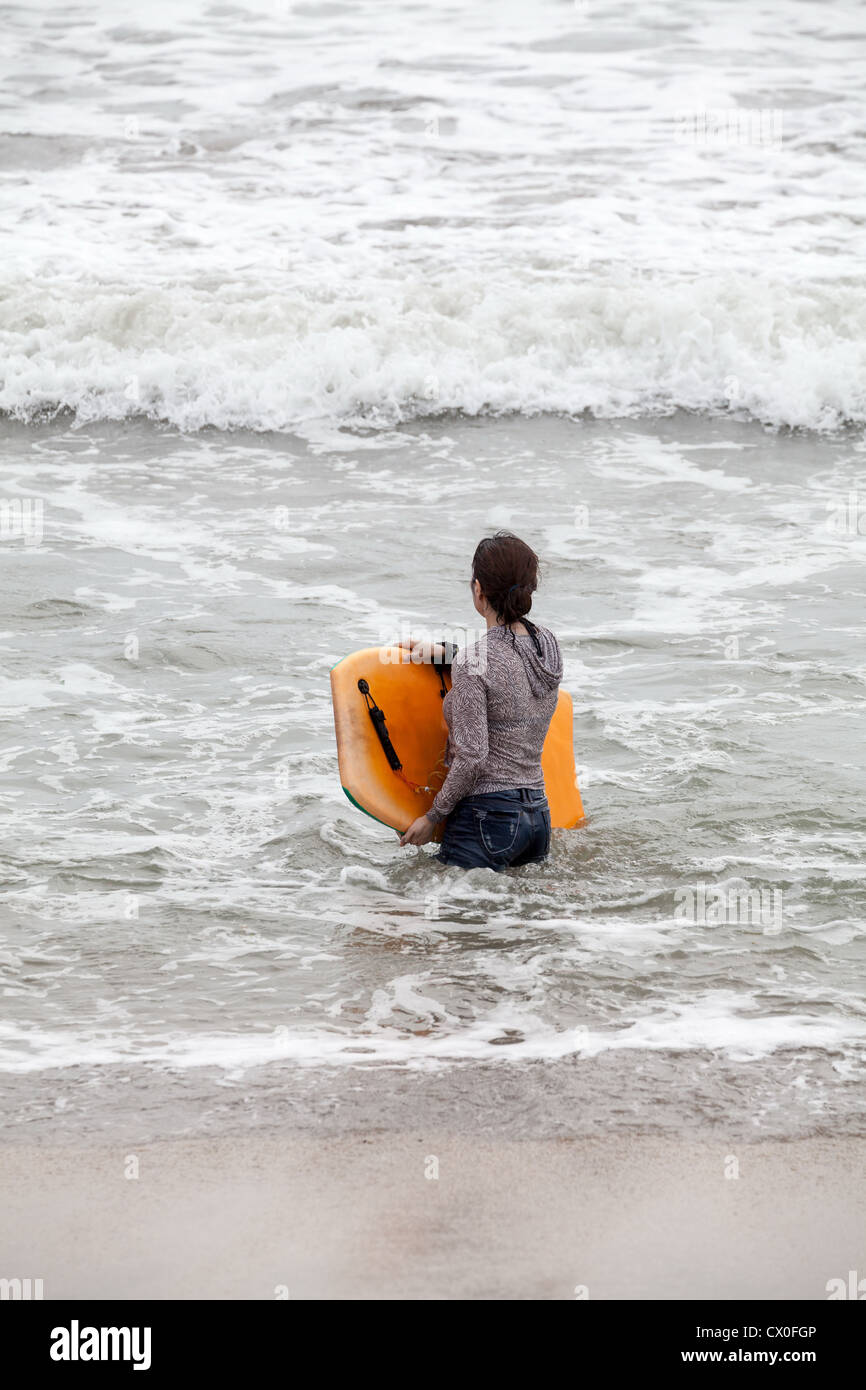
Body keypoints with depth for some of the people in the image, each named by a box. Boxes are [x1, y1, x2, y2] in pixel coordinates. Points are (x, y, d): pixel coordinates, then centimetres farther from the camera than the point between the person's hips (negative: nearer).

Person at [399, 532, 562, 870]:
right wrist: (445, 654, 28)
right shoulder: (549, 645, 5)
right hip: (539, 814, 8)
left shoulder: (473, 662, -17)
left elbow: (471, 757, -19)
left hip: (488, 816, -8)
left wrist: (432, 817, -7)